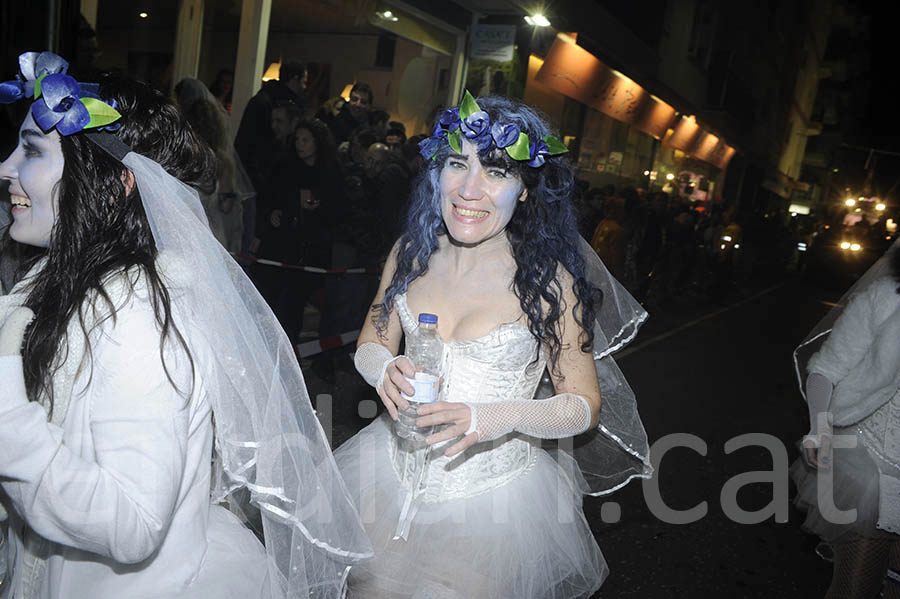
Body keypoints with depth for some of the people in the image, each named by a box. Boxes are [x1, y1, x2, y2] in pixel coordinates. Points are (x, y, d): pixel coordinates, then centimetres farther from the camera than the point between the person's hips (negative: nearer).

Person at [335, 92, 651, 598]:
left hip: (492, 494, -4)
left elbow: (586, 404, -12)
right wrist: (385, 369, -19)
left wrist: (502, 416, -30)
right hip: (396, 474, 4)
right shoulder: (413, 253, -6)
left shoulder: (548, 280, -17)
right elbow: (371, 343, 4)